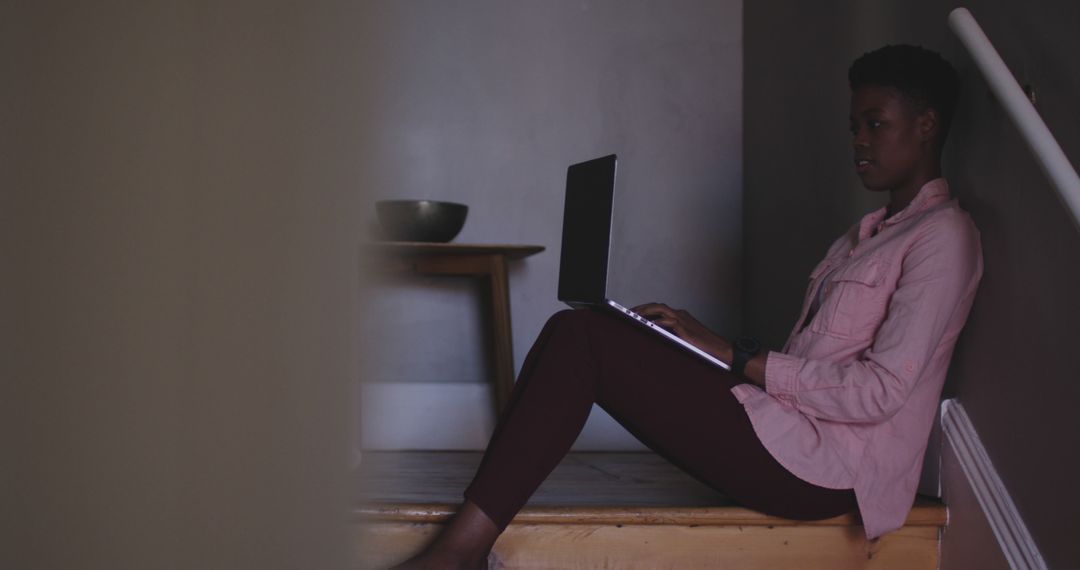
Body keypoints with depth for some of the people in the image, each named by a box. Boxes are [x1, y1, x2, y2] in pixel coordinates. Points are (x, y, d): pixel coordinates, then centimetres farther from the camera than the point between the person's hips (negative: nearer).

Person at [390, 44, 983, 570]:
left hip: (818, 466, -9)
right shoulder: (869, 233, 26)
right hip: (790, 446, 9)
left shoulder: (943, 235, -4)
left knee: (578, 337, -17)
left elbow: (880, 392, -15)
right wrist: (697, 342, 4)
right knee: (576, 334, -3)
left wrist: (733, 356, -13)